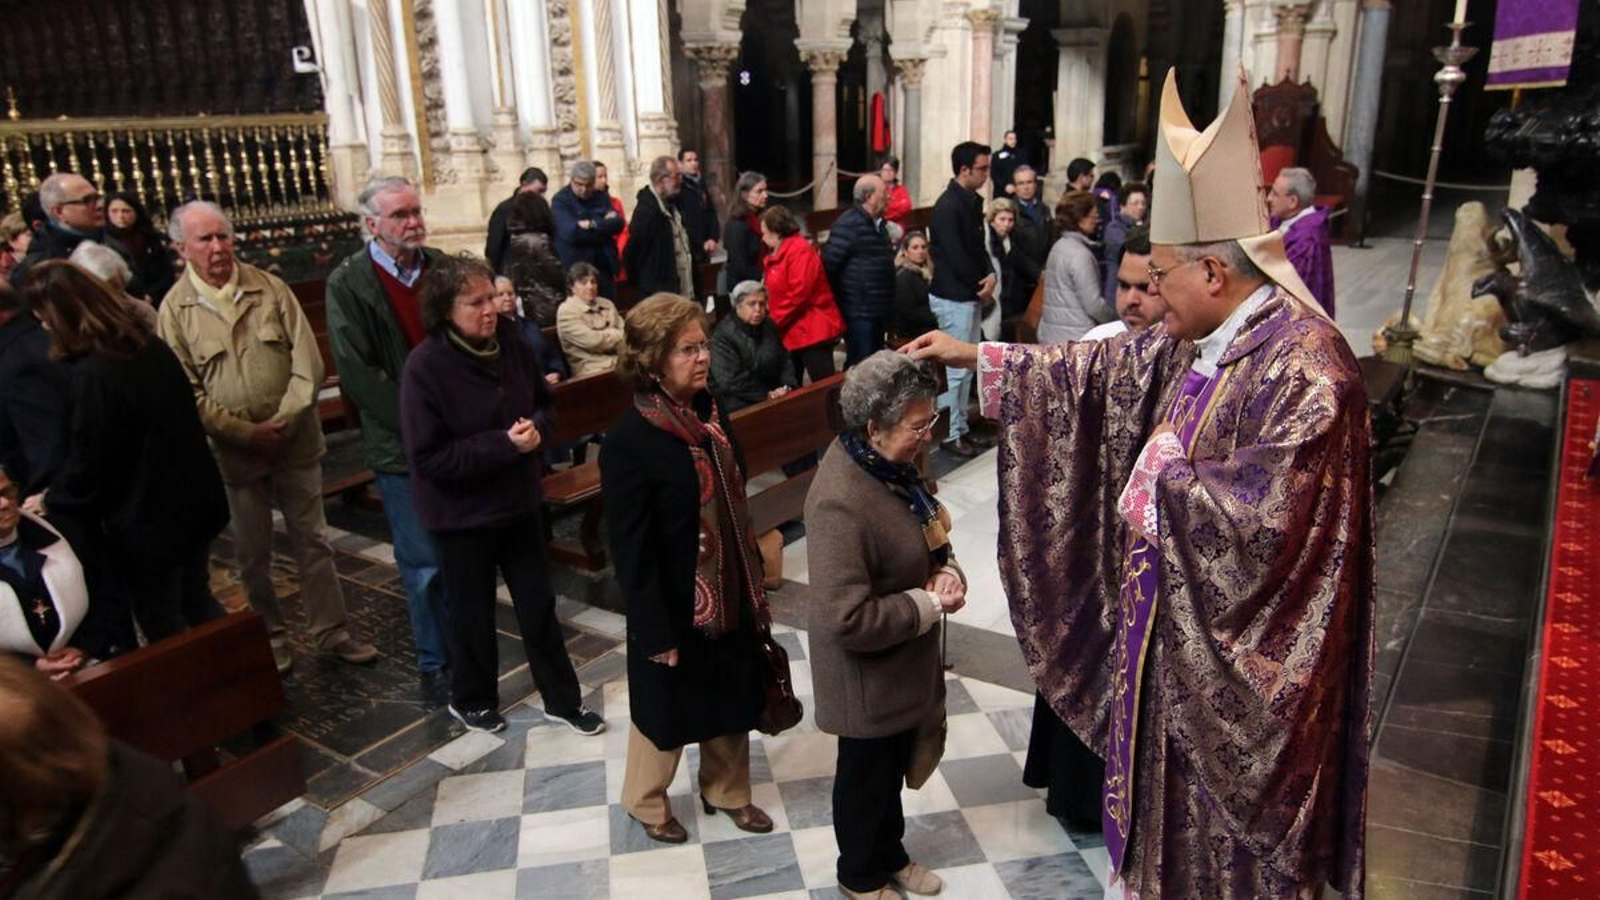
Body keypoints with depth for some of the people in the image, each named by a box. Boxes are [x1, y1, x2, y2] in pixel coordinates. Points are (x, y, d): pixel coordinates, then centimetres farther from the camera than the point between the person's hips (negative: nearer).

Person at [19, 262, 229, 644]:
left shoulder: (90, 374, -23)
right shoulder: (150, 346, 1)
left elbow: (86, 464, -16)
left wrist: (51, 502, 3)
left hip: (145, 519, -8)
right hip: (193, 499, 8)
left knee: (162, 625, 11)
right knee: (198, 602, 23)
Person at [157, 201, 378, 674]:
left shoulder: (270, 289, -1)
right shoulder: (175, 309, -4)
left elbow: (308, 363, -4)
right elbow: (187, 394, -7)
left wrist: (285, 420, -13)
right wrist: (247, 432, -14)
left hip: (296, 441, 1)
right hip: (233, 452, -1)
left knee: (312, 542, 10)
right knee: (252, 555, 12)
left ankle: (332, 632, 20)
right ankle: (269, 640, 27)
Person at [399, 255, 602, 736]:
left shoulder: (509, 343, -6)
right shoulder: (425, 366, -21)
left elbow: (545, 403, 8)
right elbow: (428, 457, -23)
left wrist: (537, 428, -15)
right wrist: (503, 444, -26)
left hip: (519, 501, 5)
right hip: (463, 513, -5)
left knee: (538, 604, 15)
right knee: (473, 612, 14)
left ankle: (562, 698, 31)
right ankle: (472, 699, 38)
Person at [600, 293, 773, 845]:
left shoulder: (709, 411, -3)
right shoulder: (629, 441, -24)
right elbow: (630, 550, -21)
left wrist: (753, 582, 12)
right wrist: (657, 633, -17)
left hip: (728, 593, 6)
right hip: (674, 606, -6)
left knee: (731, 699, 22)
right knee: (668, 708, 16)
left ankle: (726, 790, 47)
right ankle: (646, 801, 43)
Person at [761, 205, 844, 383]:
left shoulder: (800, 251, -16)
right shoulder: (777, 253, 16)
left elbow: (798, 293, -22)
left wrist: (774, 320, -16)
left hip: (811, 331, -10)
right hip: (791, 333, 10)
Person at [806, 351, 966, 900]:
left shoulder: (888, 460, -7)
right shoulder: (840, 502, -34)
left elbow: (925, 531, 11)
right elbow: (848, 620, -34)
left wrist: (946, 570, -9)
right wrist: (929, 603, -23)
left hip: (906, 660, 8)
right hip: (868, 673, -8)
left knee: (894, 765, 28)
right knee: (866, 774, 17)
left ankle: (890, 855, 52)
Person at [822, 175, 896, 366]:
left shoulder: (879, 224, 14)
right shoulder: (848, 225, -16)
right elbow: (829, 264, -18)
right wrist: (839, 298, -11)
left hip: (878, 311, 9)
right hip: (858, 312, -9)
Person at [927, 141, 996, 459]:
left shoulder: (972, 202, 11)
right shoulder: (948, 206, -17)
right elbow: (955, 257, -21)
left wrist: (990, 275, -4)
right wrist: (981, 287, -10)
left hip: (970, 295, 9)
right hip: (953, 297, -9)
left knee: (968, 366, 14)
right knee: (957, 368, -2)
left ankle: (961, 429, 25)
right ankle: (951, 435, 8)